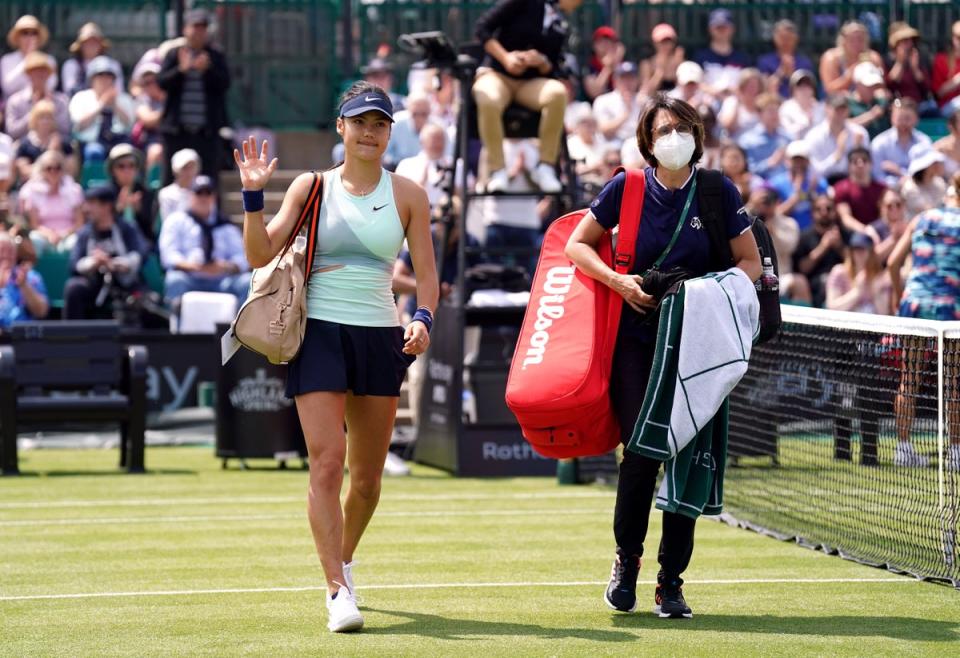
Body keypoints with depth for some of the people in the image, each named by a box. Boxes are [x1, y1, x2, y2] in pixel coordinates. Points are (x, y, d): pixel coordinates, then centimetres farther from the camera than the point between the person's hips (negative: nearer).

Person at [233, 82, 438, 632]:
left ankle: (343, 559, 36)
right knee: (327, 464, -14)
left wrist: (423, 320, -13)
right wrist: (253, 195, -13)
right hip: (319, 333, -2)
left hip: (380, 338, 2)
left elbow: (427, 274, 6)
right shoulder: (311, 186, 4)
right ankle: (339, 592, -15)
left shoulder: (407, 195, 6)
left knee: (368, 475, 9)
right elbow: (261, 255, -1)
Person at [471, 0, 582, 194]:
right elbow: (483, 27, -5)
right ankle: (497, 171, -29)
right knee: (489, 100, -41)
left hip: (531, 82, 4)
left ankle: (546, 168, -25)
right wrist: (505, 57, -17)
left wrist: (542, 62, -12)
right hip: (496, 73, -4)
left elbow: (553, 72, 11)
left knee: (557, 92, -32)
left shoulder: (562, 26, 11)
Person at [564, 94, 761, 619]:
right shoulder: (627, 188, 0)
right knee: (641, 453, -9)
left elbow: (750, 262, 6)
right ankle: (626, 560, 16)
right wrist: (618, 281, -8)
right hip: (636, 340, -1)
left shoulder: (719, 192, 0)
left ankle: (671, 584, 8)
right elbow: (577, 245, 9)